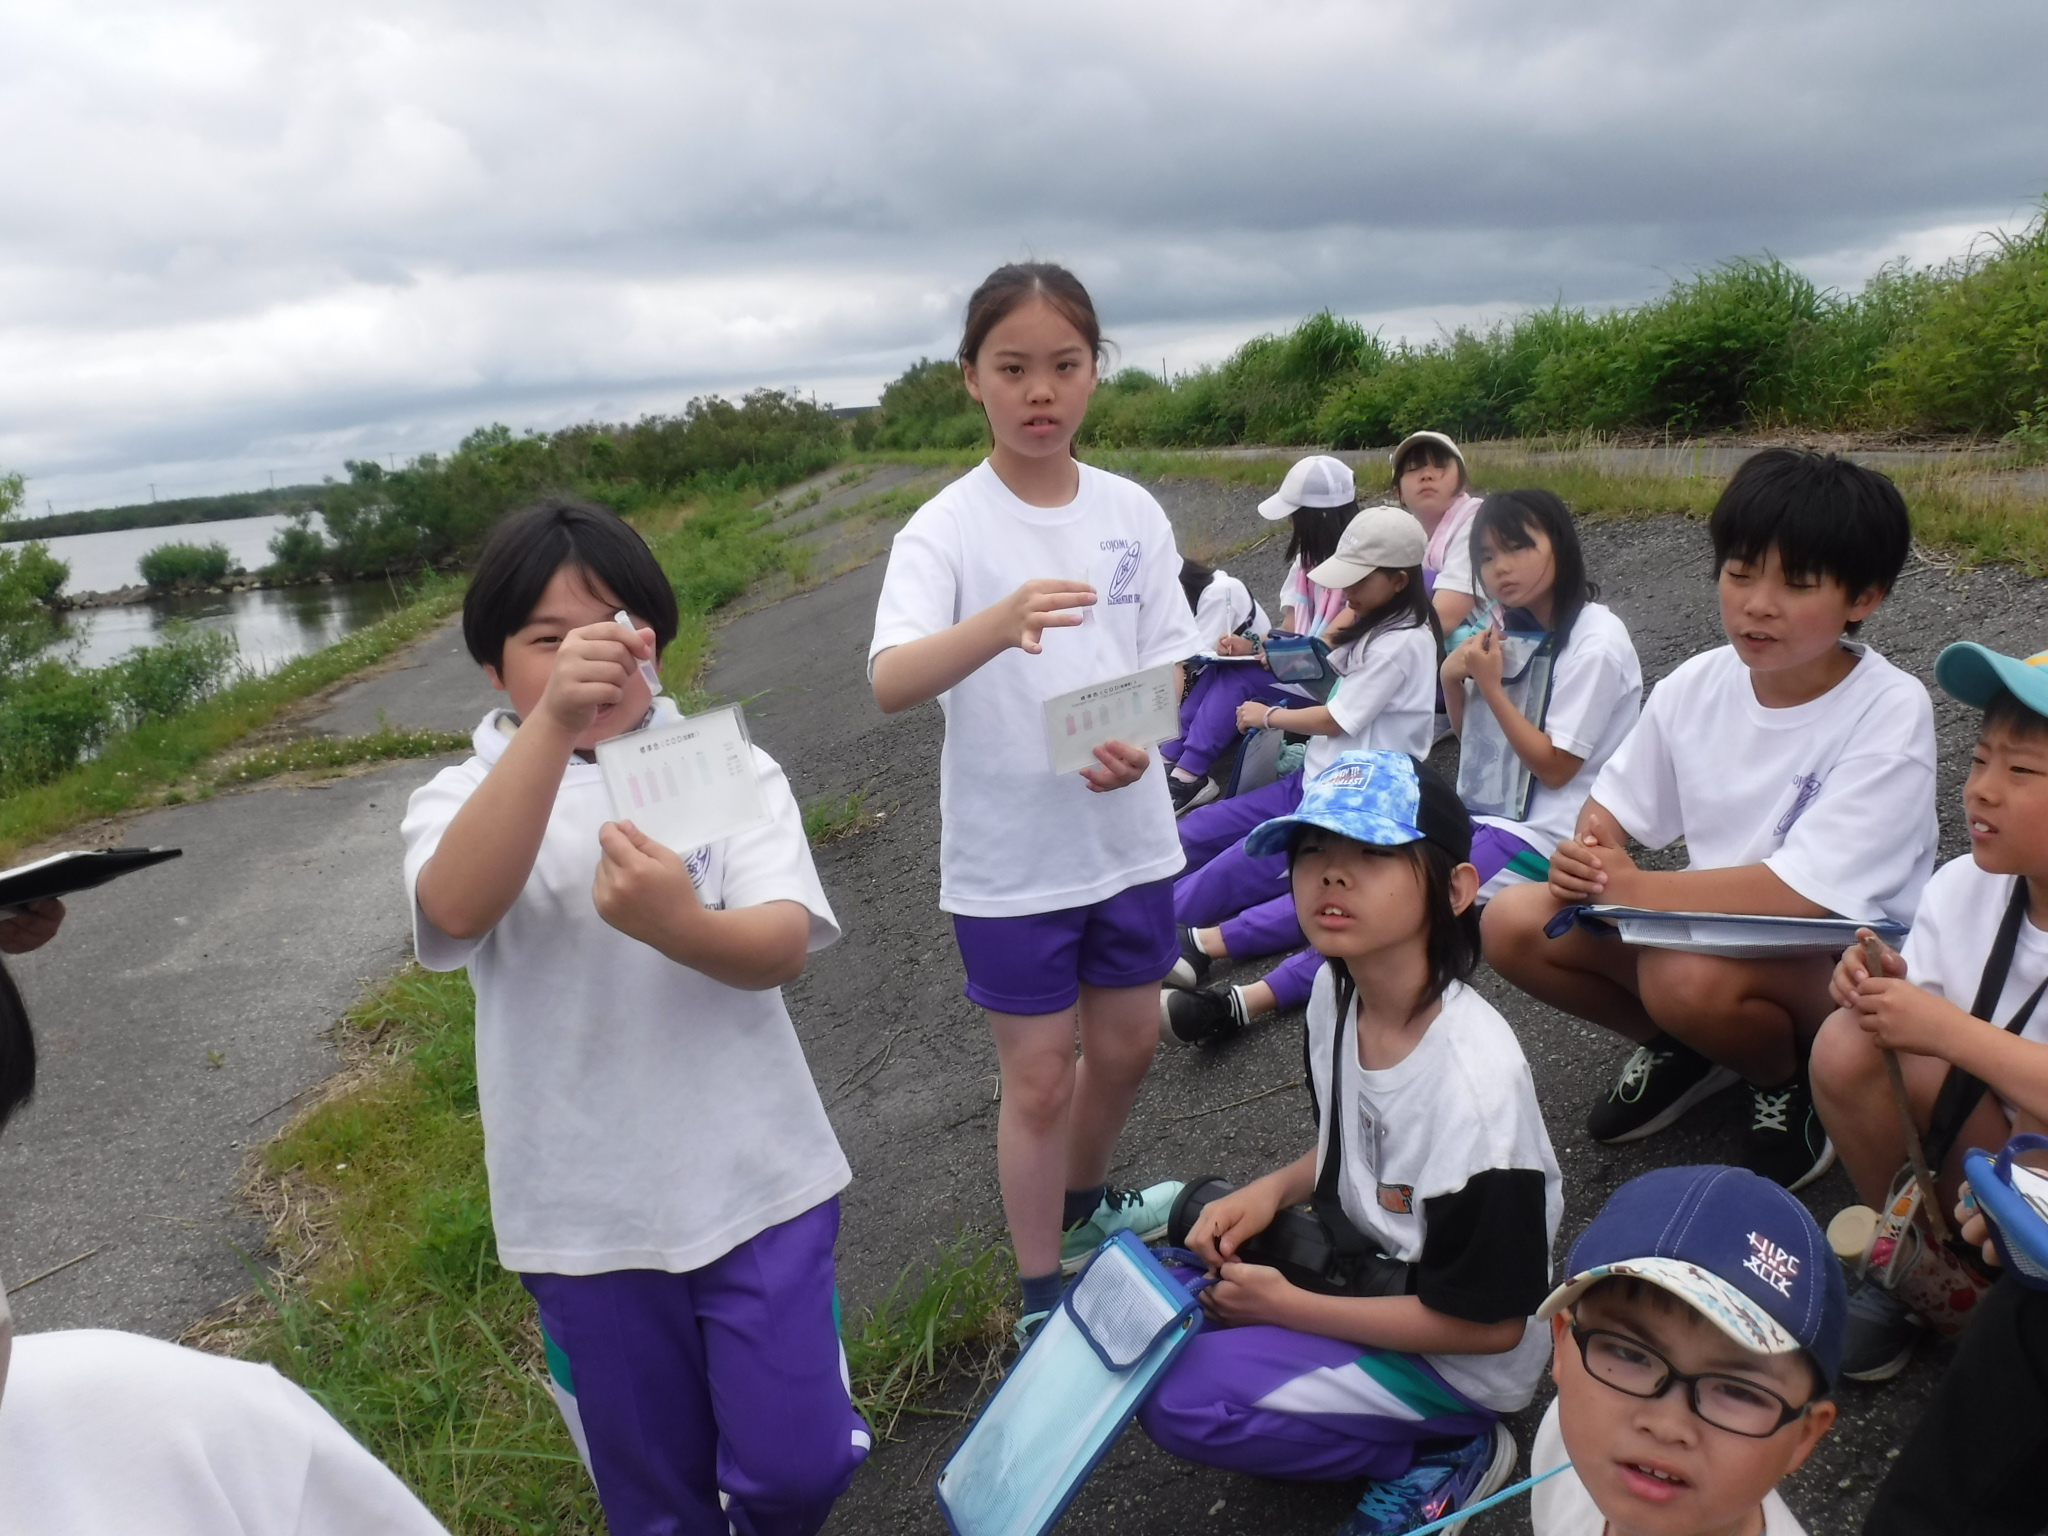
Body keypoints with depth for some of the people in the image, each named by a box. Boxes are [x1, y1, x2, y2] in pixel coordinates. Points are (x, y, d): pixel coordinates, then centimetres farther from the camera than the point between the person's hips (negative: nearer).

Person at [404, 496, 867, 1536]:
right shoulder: (464, 798, -3)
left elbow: (783, 945, -17)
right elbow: (457, 910, -27)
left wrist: (681, 927, -40)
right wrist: (553, 721, -39)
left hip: (754, 1180, 0)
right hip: (585, 1212, 1)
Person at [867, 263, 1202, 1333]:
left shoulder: (1132, 513, -1)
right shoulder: (946, 529, -13)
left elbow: (1168, 662, 4)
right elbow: (891, 682, -28)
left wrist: (1142, 740, -18)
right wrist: (998, 624, -47)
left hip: (1127, 832, 4)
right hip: (1008, 853, -4)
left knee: (1127, 1044, 19)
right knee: (1040, 1079, 7)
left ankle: (1084, 1205, 48)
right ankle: (1041, 1294, 28)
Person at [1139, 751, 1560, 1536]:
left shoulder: (1474, 1079, -32)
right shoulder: (1336, 991, -9)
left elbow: (1487, 1323, -22)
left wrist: (1284, 1305, -18)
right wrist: (1272, 1190, -9)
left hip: (1458, 1359, -7)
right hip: (1373, 1267, 7)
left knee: (1180, 1399, -18)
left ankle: (1444, 1453, -3)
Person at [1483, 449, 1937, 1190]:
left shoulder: (1889, 711, -21)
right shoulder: (1696, 685, -6)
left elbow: (1802, 895, -29)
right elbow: (1613, 807, 5)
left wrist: (1632, 886, -21)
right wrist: (1587, 862, -18)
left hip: (1845, 958, -5)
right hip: (1710, 929, 6)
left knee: (1691, 972, -37)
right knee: (1512, 923, -12)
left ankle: (1790, 1083, -2)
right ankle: (1686, 1050, 10)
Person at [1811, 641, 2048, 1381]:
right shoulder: (1960, 888, -8)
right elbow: (1927, 1025, -2)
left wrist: (1946, 1029, -32)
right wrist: (1885, 993, -22)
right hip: (1986, 1178, 5)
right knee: (1849, 1044, -21)